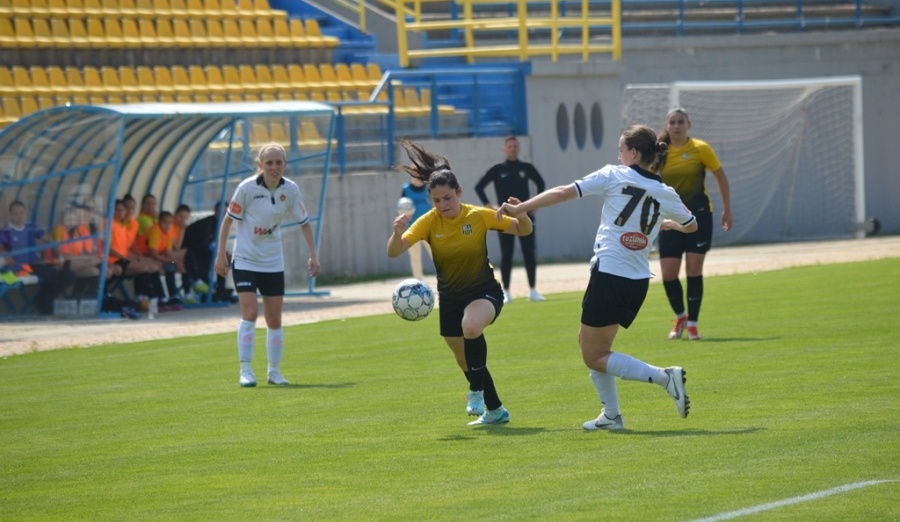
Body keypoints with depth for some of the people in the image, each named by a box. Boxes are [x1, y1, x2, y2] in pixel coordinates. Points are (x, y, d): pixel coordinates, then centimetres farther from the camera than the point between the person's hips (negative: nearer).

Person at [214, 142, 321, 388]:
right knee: (250, 313, -15)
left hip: (273, 263, 3)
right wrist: (221, 254, -6)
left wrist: (313, 255, 3)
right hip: (245, 261, -3)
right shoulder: (247, 188, -15)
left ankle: (274, 371, 18)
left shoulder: (291, 190, -5)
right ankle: (245, 371, -9)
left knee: (274, 319, 5)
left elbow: (304, 222, 8)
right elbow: (228, 219, -5)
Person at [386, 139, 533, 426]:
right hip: (450, 298, 3)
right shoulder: (429, 222, -12)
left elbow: (523, 230, -4)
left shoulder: (479, 216, -13)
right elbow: (394, 251, -22)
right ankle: (495, 410, 40)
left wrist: (521, 215, -27)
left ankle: (477, 391, -23)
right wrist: (397, 233, -44)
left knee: (471, 326, -37)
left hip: (485, 292, -3)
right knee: (466, 362, 14)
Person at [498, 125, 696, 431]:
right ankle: (611, 415, 18)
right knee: (592, 343, 23)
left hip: (609, 276, -6)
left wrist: (518, 209, -1)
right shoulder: (665, 194, 8)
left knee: (594, 357, 2)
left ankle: (664, 377, -15)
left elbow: (564, 193, -8)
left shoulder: (614, 176, -5)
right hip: (638, 282, 6)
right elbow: (691, 225, 24)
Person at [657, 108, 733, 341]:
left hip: (698, 214, -2)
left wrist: (727, 209, 3)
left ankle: (692, 324, 7)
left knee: (694, 271, -5)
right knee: (668, 274, -2)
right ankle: (680, 317, 24)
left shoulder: (700, 149, -5)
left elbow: (721, 176, 4)